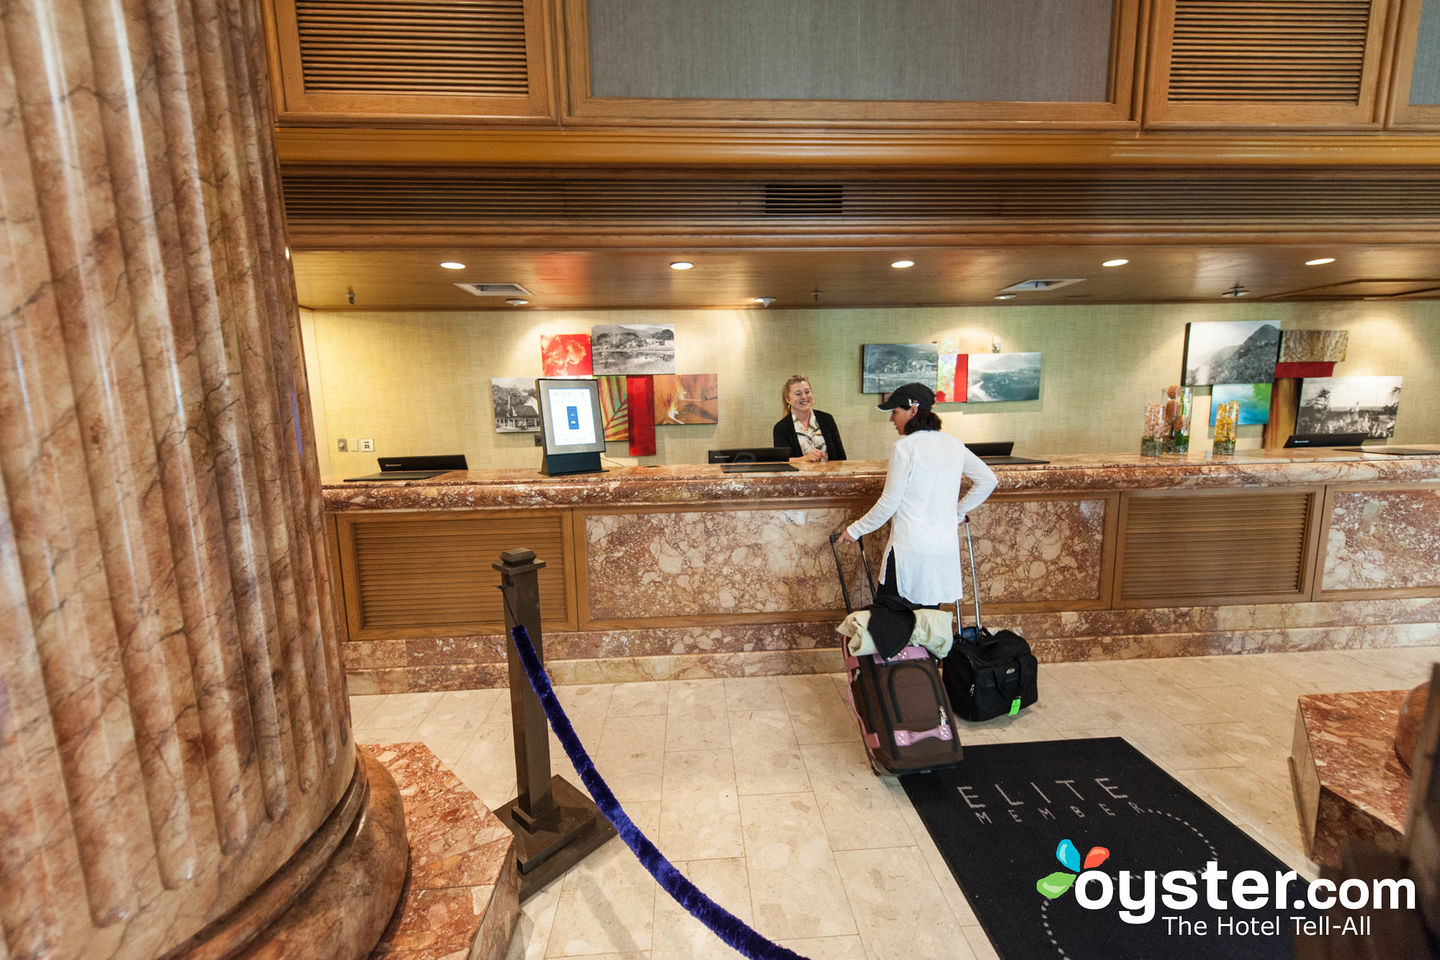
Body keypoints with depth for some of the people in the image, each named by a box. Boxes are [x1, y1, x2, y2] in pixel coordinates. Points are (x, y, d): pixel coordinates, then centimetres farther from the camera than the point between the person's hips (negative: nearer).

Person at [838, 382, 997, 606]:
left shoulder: (905, 447, -11)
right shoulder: (954, 444, 9)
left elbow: (889, 503, -10)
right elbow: (988, 480, 19)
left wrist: (855, 530, 2)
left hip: (910, 550, -7)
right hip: (945, 548, 7)